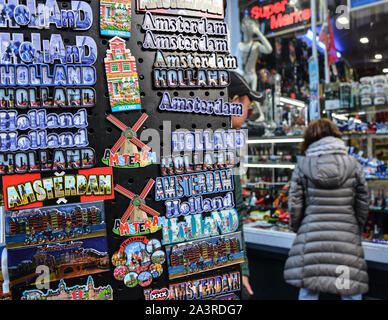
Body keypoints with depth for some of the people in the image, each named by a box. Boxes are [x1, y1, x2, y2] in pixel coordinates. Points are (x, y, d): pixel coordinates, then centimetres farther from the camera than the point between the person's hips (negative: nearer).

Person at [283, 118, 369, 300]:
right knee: (351, 293, 12)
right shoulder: (353, 164, 1)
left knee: (308, 292, 11)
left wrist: (297, 229, 15)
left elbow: (295, 205, -2)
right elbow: (363, 205, 6)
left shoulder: (303, 166, -3)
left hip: (311, 238, 0)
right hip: (347, 237, 1)